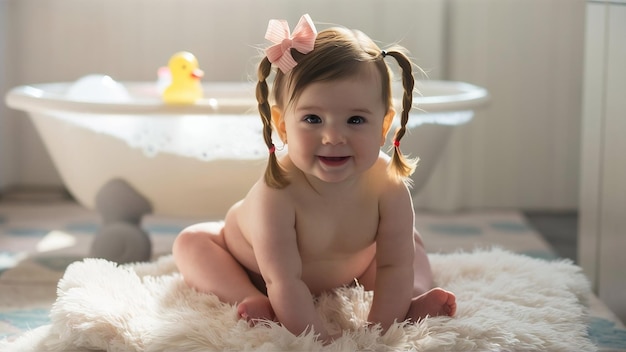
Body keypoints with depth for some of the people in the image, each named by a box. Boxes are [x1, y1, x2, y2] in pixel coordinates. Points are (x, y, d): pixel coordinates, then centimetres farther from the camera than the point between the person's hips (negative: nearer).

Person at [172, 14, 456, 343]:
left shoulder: (388, 185, -32)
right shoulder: (277, 193, -45)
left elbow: (395, 264, -26)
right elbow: (283, 281, -42)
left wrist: (379, 329, -35)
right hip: (254, 264, -3)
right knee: (190, 242, -22)